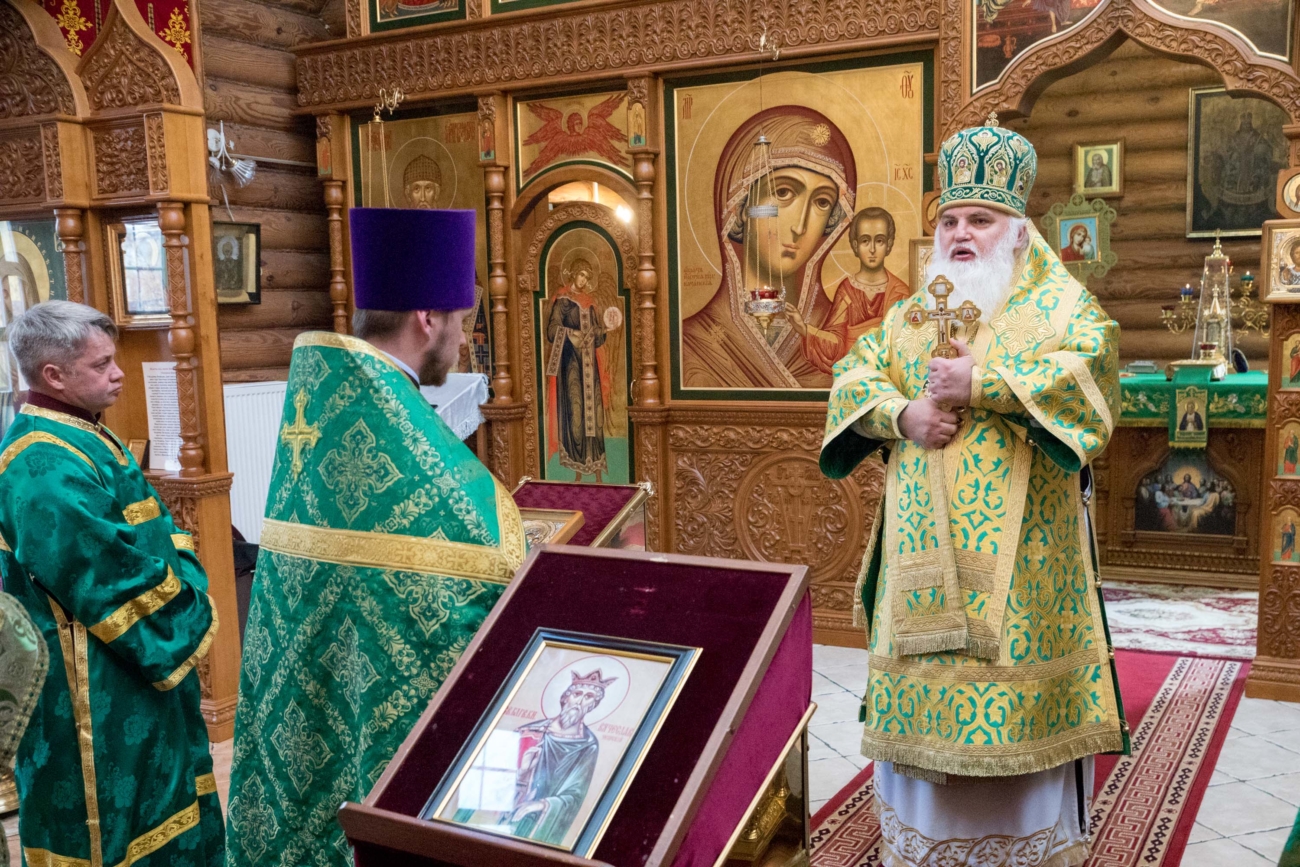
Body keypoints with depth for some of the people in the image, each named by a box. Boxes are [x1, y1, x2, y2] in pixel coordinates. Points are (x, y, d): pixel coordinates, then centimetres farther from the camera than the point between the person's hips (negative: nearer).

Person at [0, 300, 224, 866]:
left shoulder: (83, 439, 10)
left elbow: (157, 533, 13)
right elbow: (113, 576, -25)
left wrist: (188, 593, -2)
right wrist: (188, 623, -12)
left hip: (143, 664, 10)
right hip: (96, 691, -10)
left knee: (159, 809, 21)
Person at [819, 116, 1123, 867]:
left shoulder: (1059, 305, 4)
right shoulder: (911, 316, 16)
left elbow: (1089, 369, -14)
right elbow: (854, 377, 5)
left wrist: (981, 385, -18)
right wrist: (903, 413, -15)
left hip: (1019, 553, -3)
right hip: (923, 551, 4)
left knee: (1020, 708, 0)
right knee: (921, 701, 8)